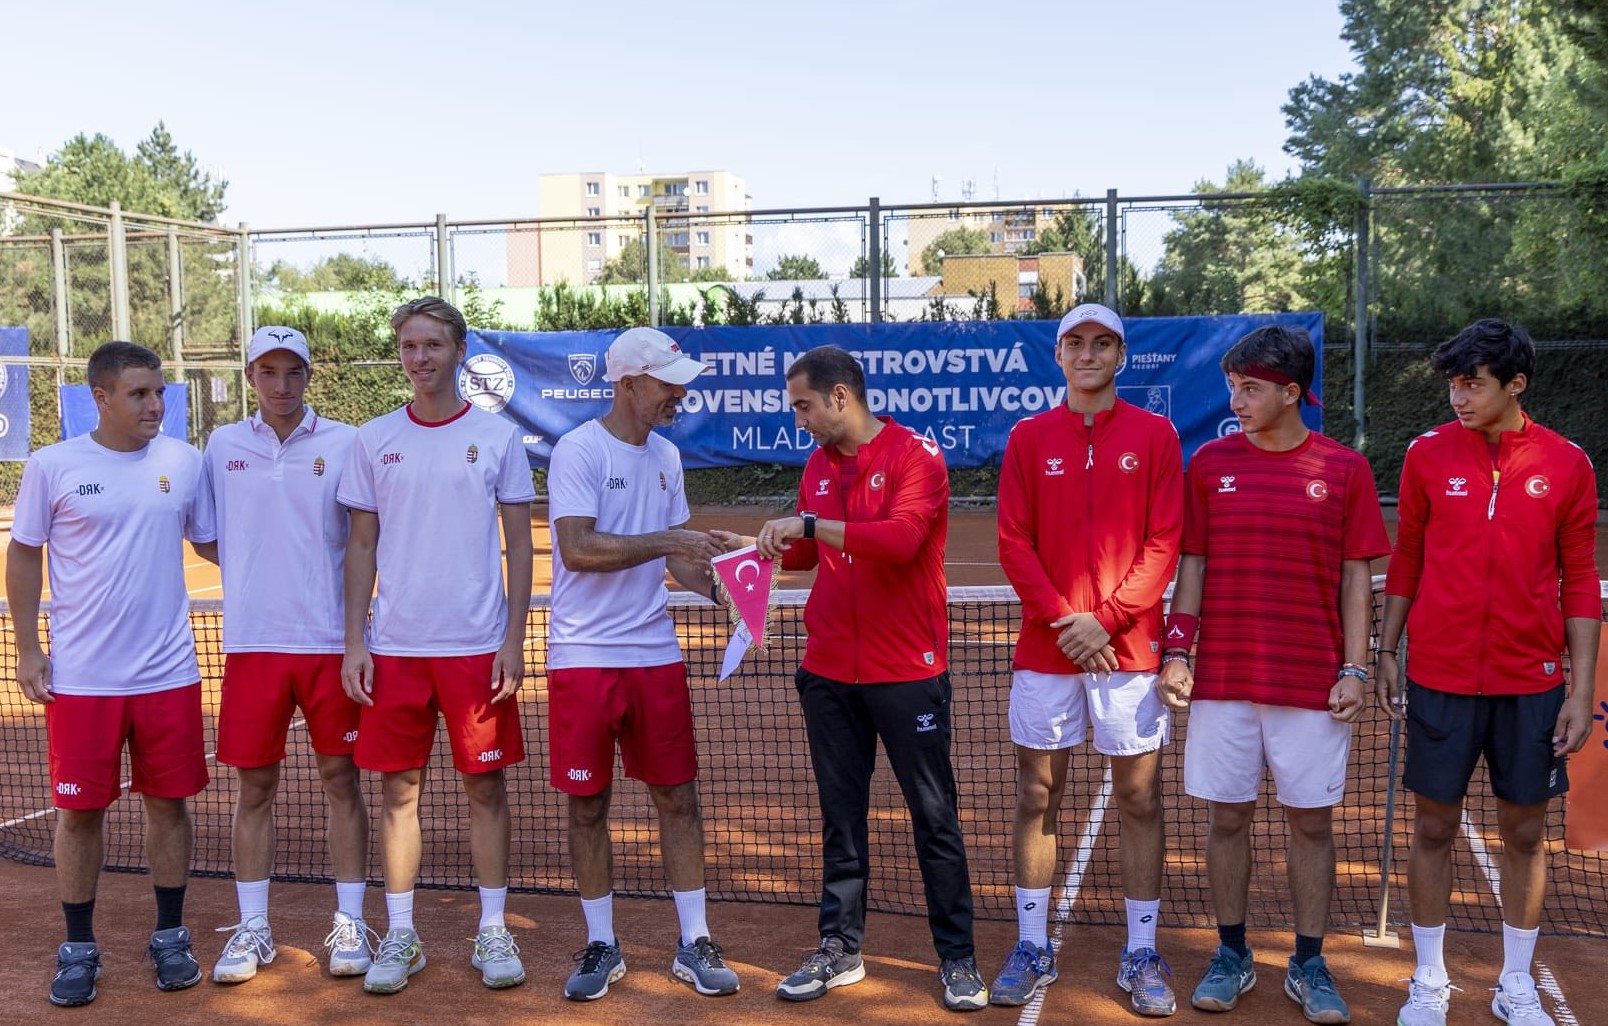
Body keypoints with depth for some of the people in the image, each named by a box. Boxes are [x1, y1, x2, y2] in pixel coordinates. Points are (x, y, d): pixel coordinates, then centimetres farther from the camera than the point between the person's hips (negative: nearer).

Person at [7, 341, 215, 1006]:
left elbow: (211, 541, 13)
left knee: (168, 802, 8)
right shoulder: (53, 466, -2)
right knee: (80, 810, 5)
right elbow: (23, 556, 5)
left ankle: (171, 938, 23)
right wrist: (27, 649, 0)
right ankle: (78, 950, 20)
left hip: (168, 672, 2)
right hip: (81, 677, -1)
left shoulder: (183, 461, 3)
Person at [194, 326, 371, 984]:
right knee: (254, 785, 7)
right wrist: (258, 580, 5)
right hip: (253, 640, 2)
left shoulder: (345, 444, 0)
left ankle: (349, 924, 15)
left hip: (331, 639, -2)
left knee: (340, 779, 5)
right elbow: (209, 536, 15)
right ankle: (251, 929, 18)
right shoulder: (223, 446, 7)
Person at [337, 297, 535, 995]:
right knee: (399, 789, 6)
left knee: (485, 785, 4)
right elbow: (362, 546, 8)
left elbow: (519, 544, 2)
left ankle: (493, 932, 16)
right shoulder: (374, 440, 6)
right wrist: (353, 642, 1)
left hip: (478, 645, -1)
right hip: (394, 646, 2)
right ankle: (400, 936, 18)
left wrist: (514, 640, -5)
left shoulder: (497, 436, 1)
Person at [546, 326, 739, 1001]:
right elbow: (577, 548, -20)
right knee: (588, 805, 5)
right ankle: (601, 947, 20)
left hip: (655, 654, 5)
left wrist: (719, 586, -1)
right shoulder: (579, 450, -10)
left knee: (677, 798, 6)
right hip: (583, 658, -5)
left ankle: (694, 946, 16)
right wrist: (667, 542, -20)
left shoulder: (665, 455, 11)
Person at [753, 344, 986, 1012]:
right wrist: (777, 545, 1)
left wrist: (810, 523, -26)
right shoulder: (818, 465, 11)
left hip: (907, 672, -5)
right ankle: (840, 950, 21)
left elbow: (901, 537, -26)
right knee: (840, 816, 11)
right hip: (829, 674, 6)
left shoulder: (915, 455, -9)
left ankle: (956, 957, 14)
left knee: (934, 817, 3)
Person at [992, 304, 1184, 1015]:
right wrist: (1061, 617, -10)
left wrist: (1106, 618, -12)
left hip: (1129, 646, -1)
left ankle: (1141, 957, 15)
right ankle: (1032, 950, 18)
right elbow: (1014, 542, 1)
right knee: (1036, 798, 7)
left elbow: (1164, 542, -3)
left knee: (1140, 801, 4)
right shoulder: (1029, 438, 7)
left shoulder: (1155, 435, 3)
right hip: (1044, 648, 1)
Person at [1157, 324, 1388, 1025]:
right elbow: (1192, 565, 7)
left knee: (1311, 822, 6)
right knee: (1228, 817, 7)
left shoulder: (1343, 469, 0)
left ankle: (1309, 966, 20)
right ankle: (1232, 956, 22)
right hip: (1222, 678, 1)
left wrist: (1355, 669, -4)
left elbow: (1356, 577, 2)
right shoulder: (1210, 463, 4)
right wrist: (1175, 652, -1)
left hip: (1314, 681, -1)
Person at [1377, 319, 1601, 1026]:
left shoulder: (1566, 464, -1)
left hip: (1532, 681, 0)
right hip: (1440, 676, 0)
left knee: (1524, 831, 10)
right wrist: (1385, 653, 3)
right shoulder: (1428, 454, 0)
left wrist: (1581, 690, -2)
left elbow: (1580, 582, 2)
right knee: (1434, 825, 6)